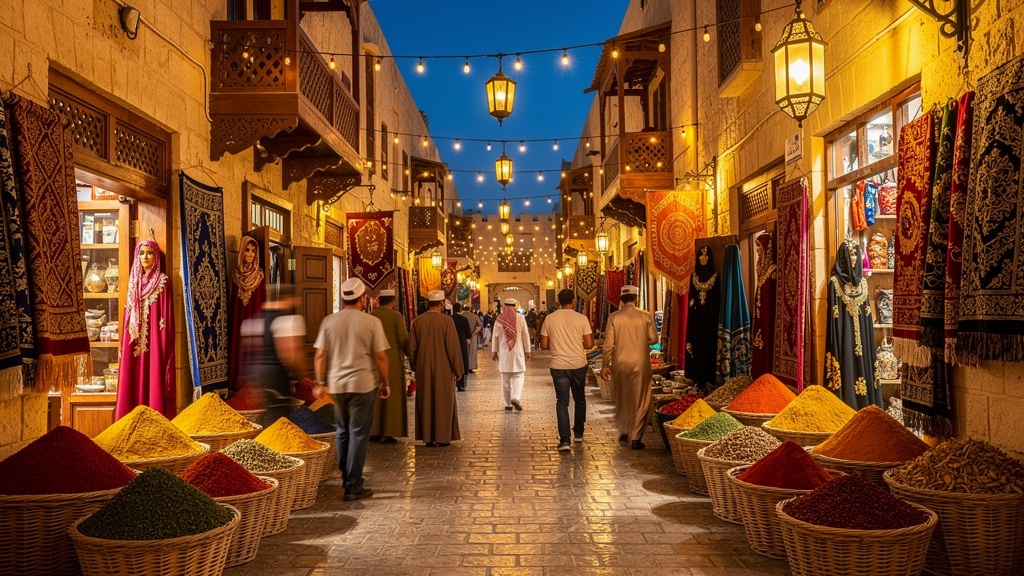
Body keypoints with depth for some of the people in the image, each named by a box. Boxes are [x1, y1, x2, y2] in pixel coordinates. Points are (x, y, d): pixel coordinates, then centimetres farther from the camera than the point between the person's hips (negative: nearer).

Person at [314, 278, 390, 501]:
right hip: (363, 384, -4)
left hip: (336, 384, 4)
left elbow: (320, 355, 0)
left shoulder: (329, 321, 1)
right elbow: (380, 356, -7)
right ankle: (353, 487, 4)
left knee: (343, 432, 19)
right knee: (358, 435, 3)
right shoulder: (372, 322, -8)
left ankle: (347, 478, 29)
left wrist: (320, 383, 8)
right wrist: (386, 383, 4)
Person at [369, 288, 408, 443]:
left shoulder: (370, 316, 0)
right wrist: (405, 349, 10)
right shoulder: (396, 316, -11)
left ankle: (373, 431, 17)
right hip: (392, 361, -4)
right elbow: (403, 339, -10)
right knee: (391, 397, 2)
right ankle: (387, 433, 1)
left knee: (374, 397, 14)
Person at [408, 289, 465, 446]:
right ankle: (442, 437, 9)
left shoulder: (417, 321, -2)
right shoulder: (446, 320, -13)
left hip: (423, 370, 3)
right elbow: (453, 347, -12)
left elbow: (412, 348, 3)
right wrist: (458, 369, -2)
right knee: (443, 402, 7)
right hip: (443, 370, -3)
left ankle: (428, 437, 16)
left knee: (425, 402, 12)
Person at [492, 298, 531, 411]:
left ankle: (508, 404, 11)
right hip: (517, 351, -2)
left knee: (505, 378, 8)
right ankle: (515, 398, -19)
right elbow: (525, 335, -2)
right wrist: (527, 350, 5)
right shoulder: (520, 317, -4)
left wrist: (494, 351, 10)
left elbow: (495, 336, 3)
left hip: (503, 352, 2)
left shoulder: (499, 319, 0)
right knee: (518, 376, 3)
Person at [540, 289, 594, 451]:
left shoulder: (549, 319, -2)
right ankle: (578, 433, 30)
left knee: (562, 402, 3)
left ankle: (564, 440, -5)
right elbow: (589, 345, -7)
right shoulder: (581, 319, -6)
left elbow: (544, 345, 1)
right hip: (578, 365, 0)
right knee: (580, 399, 19)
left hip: (558, 366, 0)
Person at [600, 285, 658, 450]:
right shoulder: (646, 316, -7)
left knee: (621, 399, 19)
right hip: (640, 364, -1)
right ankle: (636, 438, 4)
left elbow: (608, 344, -5)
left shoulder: (614, 317, -6)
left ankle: (623, 431, 28)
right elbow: (653, 339, 1)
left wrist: (604, 365, 3)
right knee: (639, 401, 6)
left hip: (619, 363, 1)